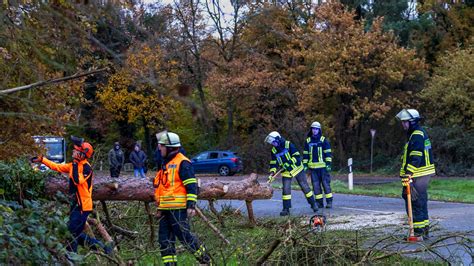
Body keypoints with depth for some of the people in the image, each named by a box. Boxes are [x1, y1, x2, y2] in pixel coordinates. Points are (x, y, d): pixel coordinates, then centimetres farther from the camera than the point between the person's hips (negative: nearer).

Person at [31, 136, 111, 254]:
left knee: (72, 232, -9)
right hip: (76, 204, 9)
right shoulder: (74, 165, 10)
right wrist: (42, 160, 10)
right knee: (76, 233, 11)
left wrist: (75, 165, -22)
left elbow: (77, 181, -29)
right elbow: (57, 167, 14)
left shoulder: (87, 168, -16)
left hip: (82, 205, -9)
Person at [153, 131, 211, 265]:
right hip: (166, 209, 9)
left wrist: (191, 205, -20)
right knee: (164, 239, 7)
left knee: (184, 235, -9)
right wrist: (160, 207, 25)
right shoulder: (166, 164, 20)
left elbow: (192, 186, -14)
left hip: (178, 208, -9)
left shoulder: (182, 163, -9)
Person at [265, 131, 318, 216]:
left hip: (297, 169, -4)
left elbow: (297, 156, -19)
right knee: (286, 189, -5)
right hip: (286, 172, 4)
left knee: (305, 186, 2)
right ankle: (286, 209, 0)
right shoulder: (274, 151, -2)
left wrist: (289, 162, -29)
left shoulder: (288, 145, -17)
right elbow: (273, 163, 0)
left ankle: (313, 204, 15)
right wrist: (272, 172, -14)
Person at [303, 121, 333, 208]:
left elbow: (328, 153, -1)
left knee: (326, 183, -3)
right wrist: (305, 165, 8)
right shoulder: (308, 141, 11)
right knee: (316, 185, 4)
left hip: (323, 166, -3)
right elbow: (305, 154, 14)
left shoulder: (324, 140, 1)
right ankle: (319, 202, 10)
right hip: (313, 167, 4)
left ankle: (329, 202, 2)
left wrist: (328, 164, -8)